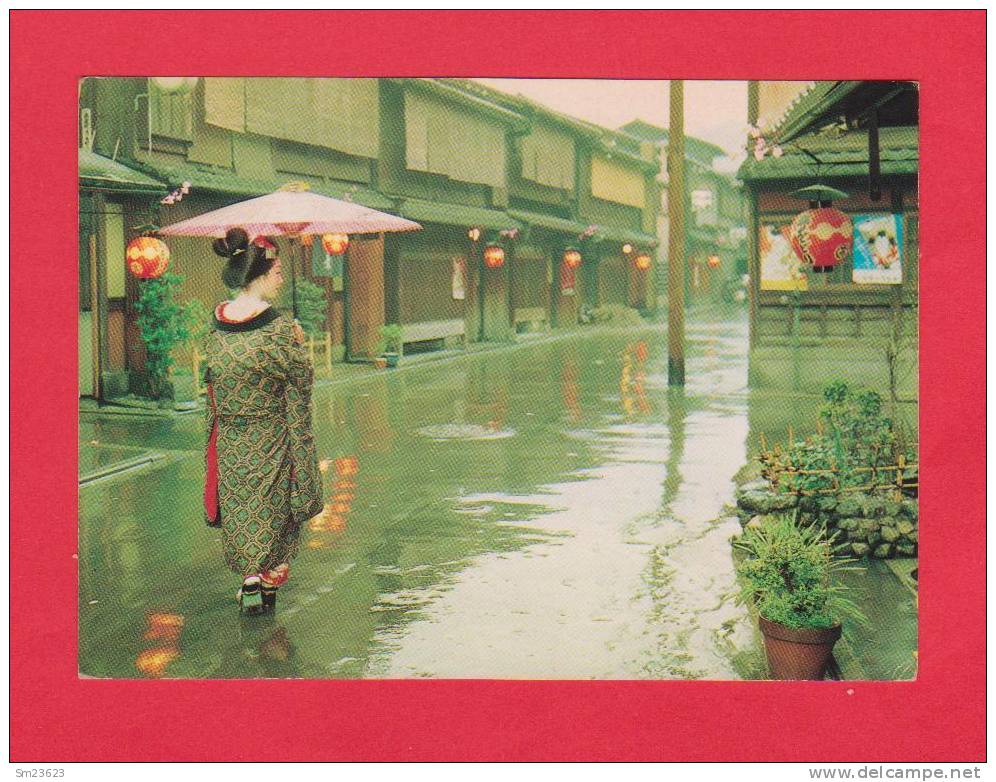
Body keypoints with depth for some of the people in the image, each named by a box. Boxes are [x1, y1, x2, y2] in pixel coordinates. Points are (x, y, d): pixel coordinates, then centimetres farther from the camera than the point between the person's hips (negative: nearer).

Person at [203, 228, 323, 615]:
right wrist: (298, 343, 3)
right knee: (272, 508, 10)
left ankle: (249, 577, 17)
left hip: (229, 439, 5)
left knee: (239, 508, 17)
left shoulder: (216, 323, -1)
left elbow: (212, 375, 11)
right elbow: (301, 378, -13)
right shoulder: (277, 326, -19)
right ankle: (269, 581, 16)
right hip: (271, 438, -5)